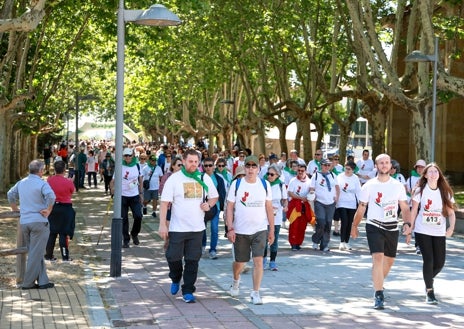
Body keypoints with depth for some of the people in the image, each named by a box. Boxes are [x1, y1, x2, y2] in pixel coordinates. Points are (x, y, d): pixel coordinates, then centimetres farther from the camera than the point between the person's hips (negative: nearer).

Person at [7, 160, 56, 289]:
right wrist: (48, 210, -14)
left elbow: (10, 194, 22)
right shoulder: (42, 184, -10)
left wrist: (15, 209, 29)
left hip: (24, 222, 7)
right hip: (39, 221, -7)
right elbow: (51, 196, -26)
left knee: (34, 253, 13)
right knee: (36, 253, -1)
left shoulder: (21, 183, 11)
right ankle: (28, 282, 0)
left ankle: (43, 281, 14)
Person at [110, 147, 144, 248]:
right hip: (122, 196, -2)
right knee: (124, 219, 2)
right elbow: (113, 181, -7)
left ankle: (134, 234, 18)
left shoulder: (137, 165, 3)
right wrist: (112, 188, -28)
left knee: (138, 216, -8)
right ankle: (126, 240, 13)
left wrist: (141, 193, 9)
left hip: (135, 196, 2)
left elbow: (140, 180, 12)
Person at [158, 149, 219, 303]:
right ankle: (176, 279, 30)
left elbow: (214, 196, 20)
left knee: (192, 261, 3)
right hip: (177, 227, -2)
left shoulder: (204, 178, 6)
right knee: (173, 257, -1)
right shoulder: (174, 179, -5)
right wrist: (162, 224, -15)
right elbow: (164, 203, -7)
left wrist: (208, 204, -4)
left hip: (197, 228, 3)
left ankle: (188, 291, 11)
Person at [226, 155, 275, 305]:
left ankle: (255, 293, -1)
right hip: (240, 231, 0)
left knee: (258, 260, -10)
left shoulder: (265, 185, 2)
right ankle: (235, 281, 43)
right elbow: (230, 207, -1)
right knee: (240, 262, 11)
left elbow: (269, 208, 7)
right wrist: (230, 229, -9)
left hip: (260, 230, 0)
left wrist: (272, 230, 5)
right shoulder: (236, 184, -2)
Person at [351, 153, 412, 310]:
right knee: (378, 258, -18)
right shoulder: (369, 185, -3)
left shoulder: (398, 186, 3)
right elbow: (361, 208, 4)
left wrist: (407, 223, -9)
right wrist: (354, 226, 8)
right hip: (374, 226, -4)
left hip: (392, 228, 4)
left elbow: (405, 208, 7)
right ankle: (378, 295, -18)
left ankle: (379, 284, 40)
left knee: (389, 260, 14)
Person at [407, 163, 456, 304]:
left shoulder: (445, 192, 3)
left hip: (439, 233, 2)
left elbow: (451, 212, 1)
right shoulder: (420, 190, -2)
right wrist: (409, 231, -1)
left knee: (439, 263, 3)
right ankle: (429, 291, 4)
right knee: (428, 260, -11)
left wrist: (451, 227, -17)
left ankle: (429, 279, 36)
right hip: (422, 231, -2)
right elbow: (413, 212, 1)